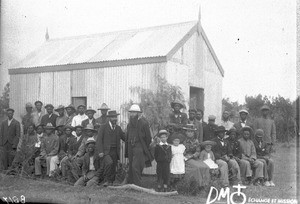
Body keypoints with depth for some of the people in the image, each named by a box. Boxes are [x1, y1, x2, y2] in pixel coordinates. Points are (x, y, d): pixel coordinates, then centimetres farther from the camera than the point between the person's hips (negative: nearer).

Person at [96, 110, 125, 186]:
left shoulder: (118, 128, 13)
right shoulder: (103, 127, 0)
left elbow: (125, 138, 16)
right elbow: (99, 140, -3)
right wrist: (100, 151, -12)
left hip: (115, 151, 4)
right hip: (106, 151, -4)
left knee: (113, 168, 3)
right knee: (109, 163, -25)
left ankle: (111, 183, 17)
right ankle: (107, 180, -12)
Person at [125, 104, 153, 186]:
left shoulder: (143, 122, -9)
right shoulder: (130, 123, 13)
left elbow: (148, 137, -6)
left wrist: (145, 148, -4)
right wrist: (128, 148, 13)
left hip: (139, 147, -7)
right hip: (131, 147, 7)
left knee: (135, 166, -12)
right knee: (131, 166, 11)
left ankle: (137, 185, -5)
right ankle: (131, 184, 19)